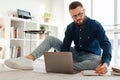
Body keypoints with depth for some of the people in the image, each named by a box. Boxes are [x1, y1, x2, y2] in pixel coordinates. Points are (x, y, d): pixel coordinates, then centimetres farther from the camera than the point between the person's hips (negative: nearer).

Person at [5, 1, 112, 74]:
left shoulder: (95, 25, -15)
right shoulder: (71, 27, -4)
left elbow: (106, 44, -23)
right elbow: (65, 46, -11)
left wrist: (106, 63, -43)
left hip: (91, 56, -3)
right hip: (76, 54, 3)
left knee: (99, 61, -42)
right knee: (50, 39, -9)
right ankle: (28, 59, -33)